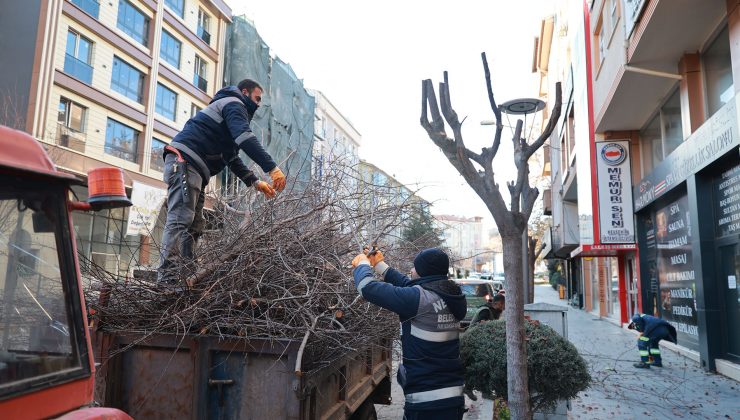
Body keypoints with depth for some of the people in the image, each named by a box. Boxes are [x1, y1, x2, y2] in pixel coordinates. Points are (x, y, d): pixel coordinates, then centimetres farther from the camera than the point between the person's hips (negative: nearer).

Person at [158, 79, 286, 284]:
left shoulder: (227, 106, 33)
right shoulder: (234, 104, 2)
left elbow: (232, 158, 30)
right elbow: (245, 138, -19)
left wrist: (255, 182, 20)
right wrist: (272, 168, -26)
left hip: (194, 169, 11)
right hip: (184, 161, -11)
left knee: (194, 226, 5)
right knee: (181, 219, -19)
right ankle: (168, 276, -25)